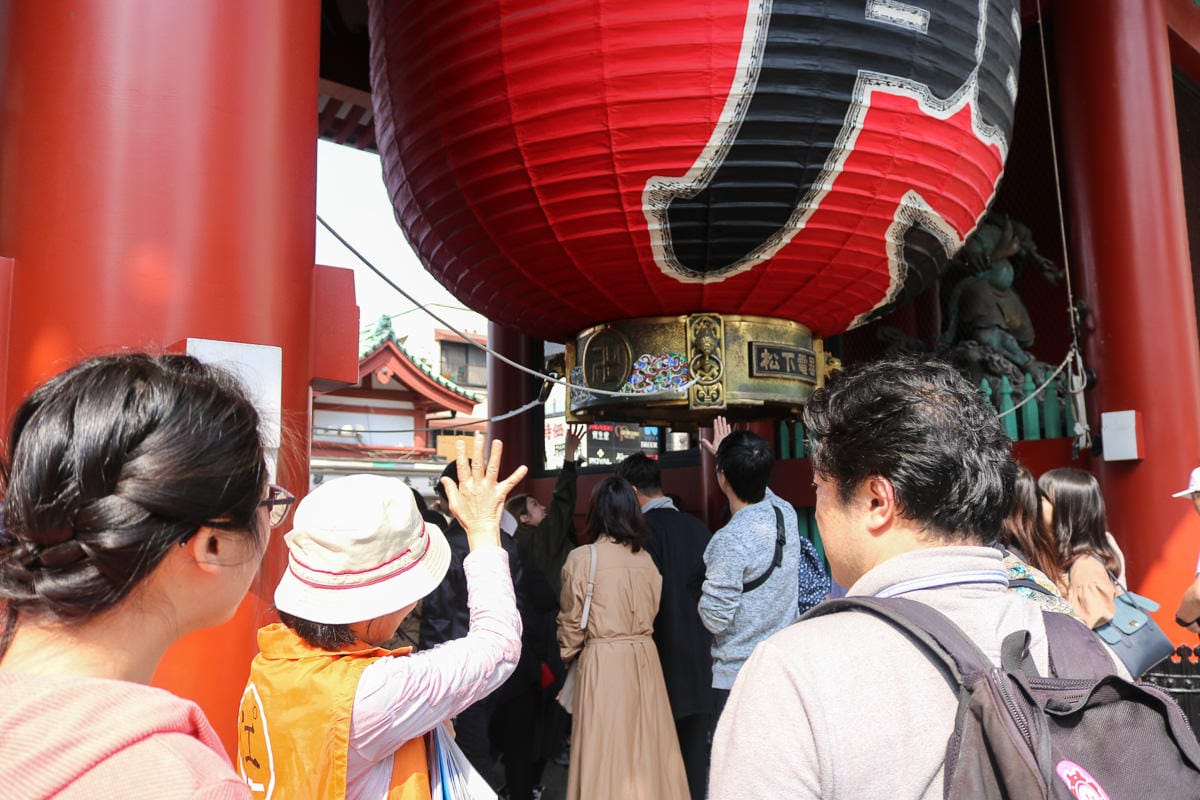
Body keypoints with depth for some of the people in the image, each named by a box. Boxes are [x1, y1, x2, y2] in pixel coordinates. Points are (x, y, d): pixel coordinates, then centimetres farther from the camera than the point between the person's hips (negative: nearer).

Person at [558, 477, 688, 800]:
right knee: (645, 744, 15)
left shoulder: (582, 558, -10)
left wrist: (568, 653, 13)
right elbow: (653, 610, 11)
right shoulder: (646, 558, 1)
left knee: (604, 748, 7)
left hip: (602, 662, -4)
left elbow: (571, 622, -4)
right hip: (644, 658, 4)